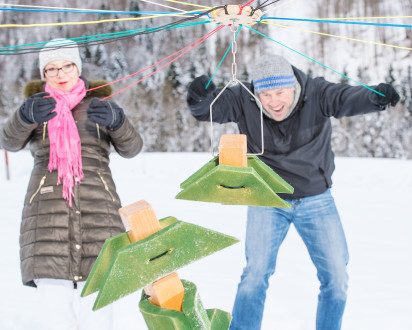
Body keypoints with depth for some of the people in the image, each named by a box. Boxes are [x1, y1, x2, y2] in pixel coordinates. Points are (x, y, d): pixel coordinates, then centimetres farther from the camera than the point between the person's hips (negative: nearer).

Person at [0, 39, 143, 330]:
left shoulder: (98, 105, 15)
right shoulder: (39, 106, 14)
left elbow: (131, 148, 0)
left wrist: (116, 120, -21)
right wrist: (26, 116, -27)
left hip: (98, 214, 0)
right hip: (47, 215, 0)